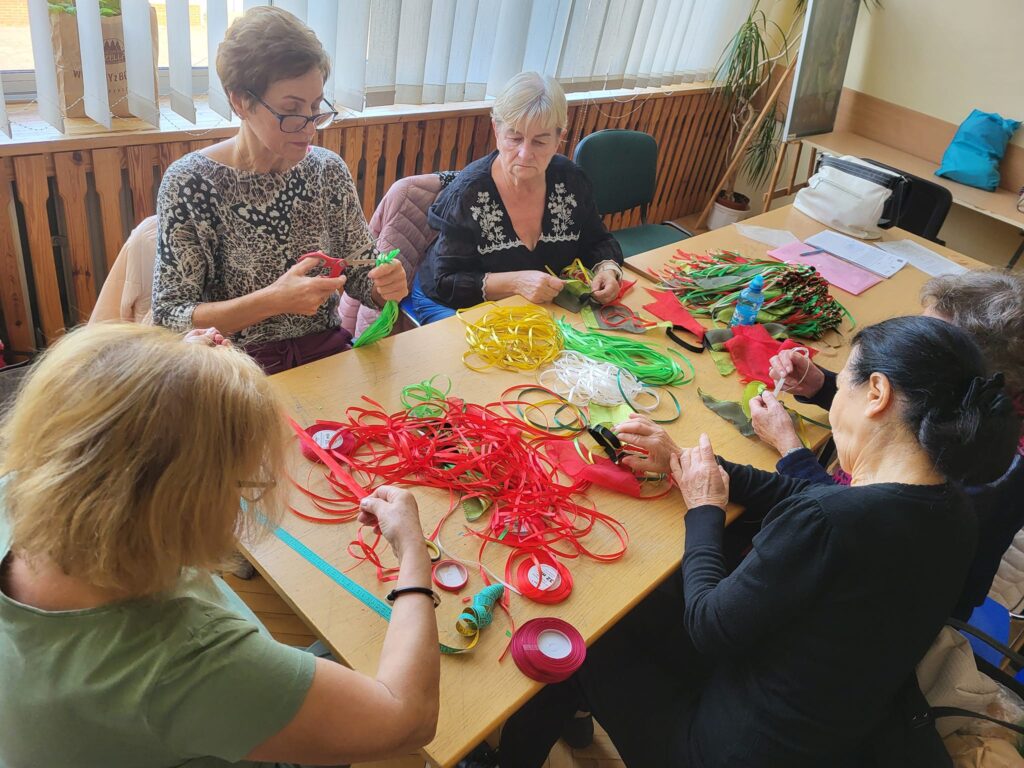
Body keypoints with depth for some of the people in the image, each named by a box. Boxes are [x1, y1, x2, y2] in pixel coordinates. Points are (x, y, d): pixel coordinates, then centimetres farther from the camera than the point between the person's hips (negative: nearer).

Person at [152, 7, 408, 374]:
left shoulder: (329, 170, 1)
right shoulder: (189, 183, -10)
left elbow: (359, 274, 10)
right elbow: (168, 318, -10)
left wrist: (383, 284, -14)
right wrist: (273, 301, -24)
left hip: (328, 353, 3)